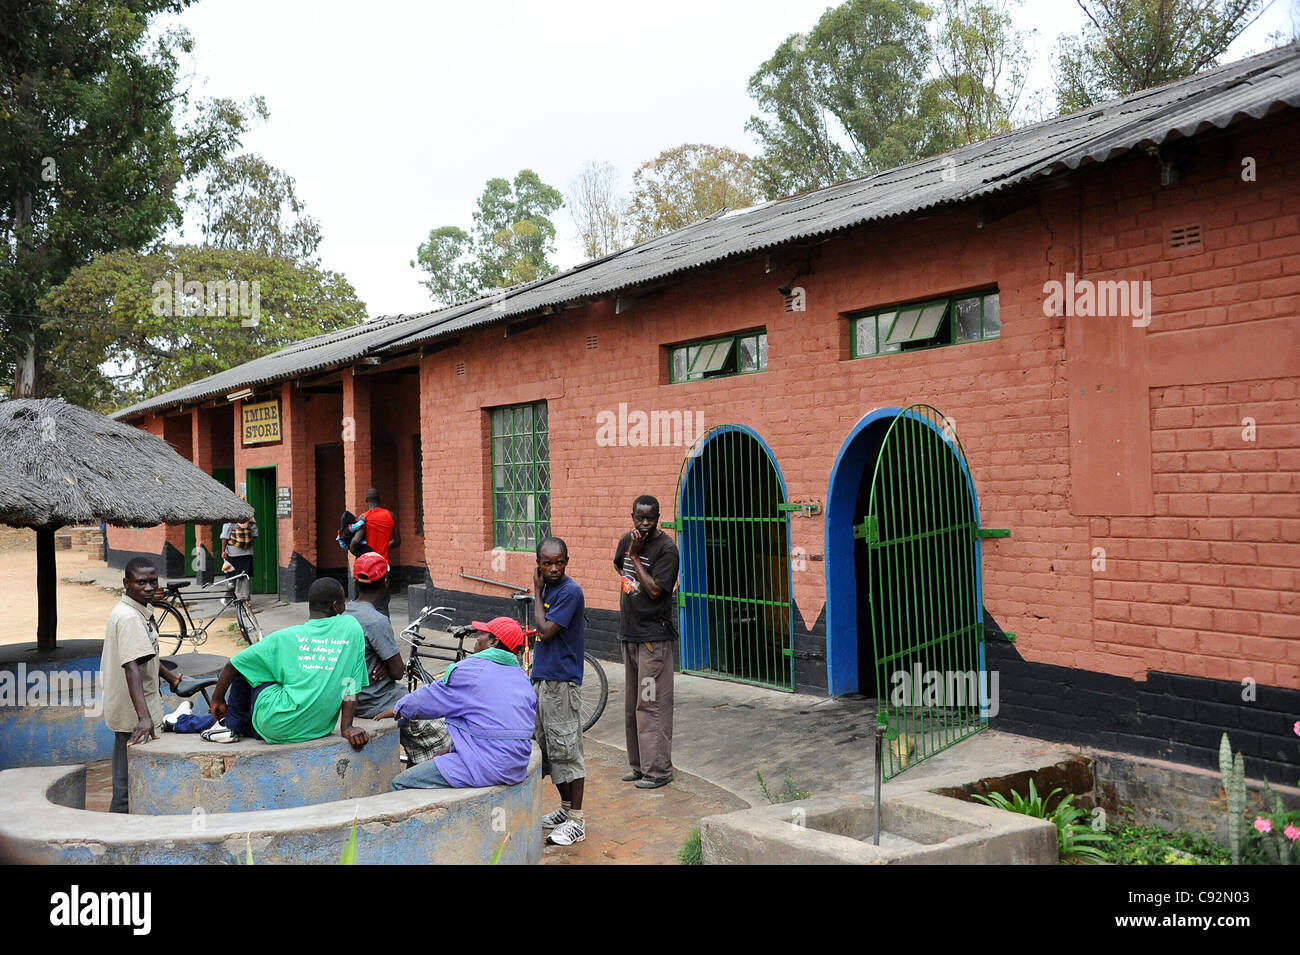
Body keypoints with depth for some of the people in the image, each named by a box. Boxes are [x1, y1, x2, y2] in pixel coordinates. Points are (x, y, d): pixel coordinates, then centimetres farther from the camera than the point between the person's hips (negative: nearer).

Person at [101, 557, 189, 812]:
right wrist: (144, 717, -41)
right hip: (134, 717, -10)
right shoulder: (129, 618, -22)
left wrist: (168, 674, 35)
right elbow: (132, 668, -33)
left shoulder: (140, 612, 10)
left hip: (139, 714, 10)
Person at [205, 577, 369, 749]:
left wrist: (217, 699, 19)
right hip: (321, 728, 3)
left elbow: (232, 665, 5)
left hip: (277, 727, -3)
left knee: (244, 664, 17)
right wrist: (346, 727, -1)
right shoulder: (352, 627, 0)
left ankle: (232, 726, 22)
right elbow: (352, 684, -2)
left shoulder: (285, 637, -1)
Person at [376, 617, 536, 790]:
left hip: (484, 769, -9)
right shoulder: (522, 677, 12)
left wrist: (394, 711, 22)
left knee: (399, 783, -2)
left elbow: (425, 701, 1)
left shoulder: (470, 670, -9)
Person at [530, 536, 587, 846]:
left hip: (561, 681, -9)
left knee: (566, 750, -4)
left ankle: (576, 821, 4)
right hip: (541, 680, 9)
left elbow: (545, 631, -20)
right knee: (549, 749, 15)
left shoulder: (570, 592, -16)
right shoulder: (548, 588, 10)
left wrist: (536, 593, -11)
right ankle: (566, 808, 28)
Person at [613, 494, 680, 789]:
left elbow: (654, 589, -18)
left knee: (651, 704, -6)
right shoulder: (627, 540, 9)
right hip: (629, 634, 8)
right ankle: (639, 765, 23)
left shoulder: (666, 548, -13)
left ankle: (658, 770, 1)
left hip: (654, 636, -8)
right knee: (632, 704, 13)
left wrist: (635, 555, -15)